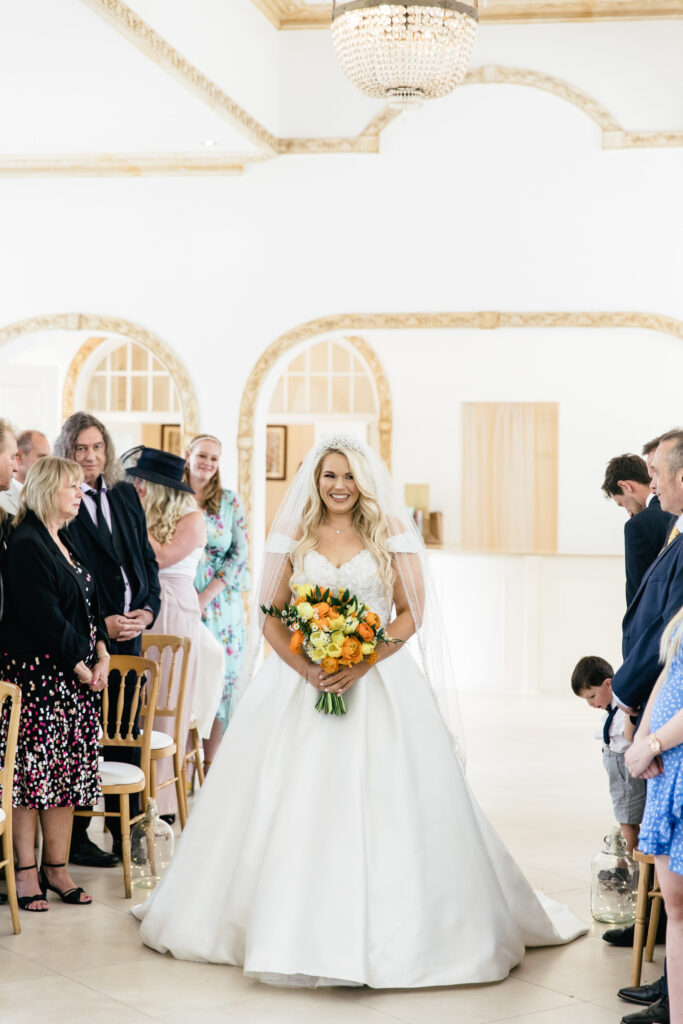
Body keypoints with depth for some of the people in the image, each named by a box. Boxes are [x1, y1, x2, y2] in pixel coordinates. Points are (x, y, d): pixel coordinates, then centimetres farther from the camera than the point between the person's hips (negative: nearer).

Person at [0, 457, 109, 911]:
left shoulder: (65, 541, 16)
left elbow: (89, 602, 17)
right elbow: (42, 615, -17)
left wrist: (101, 655, 4)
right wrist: (79, 664, -12)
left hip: (78, 673, 8)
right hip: (37, 673, -8)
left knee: (71, 768, 8)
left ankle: (56, 868, 15)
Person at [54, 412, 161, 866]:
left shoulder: (125, 495, 12)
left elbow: (147, 557, 14)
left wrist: (147, 609, 0)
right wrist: (101, 623, -13)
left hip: (130, 629, 6)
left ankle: (125, 832, 21)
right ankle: (75, 839, 11)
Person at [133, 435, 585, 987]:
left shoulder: (392, 535, 2)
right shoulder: (294, 537, 6)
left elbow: (412, 613, -1)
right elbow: (270, 618, 4)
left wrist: (360, 665, -14)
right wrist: (308, 669, -13)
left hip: (378, 684, -1)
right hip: (301, 682, 2)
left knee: (384, 808, -5)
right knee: (294, 805, 0)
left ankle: (390, 933, 6)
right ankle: (291, 925, 11)